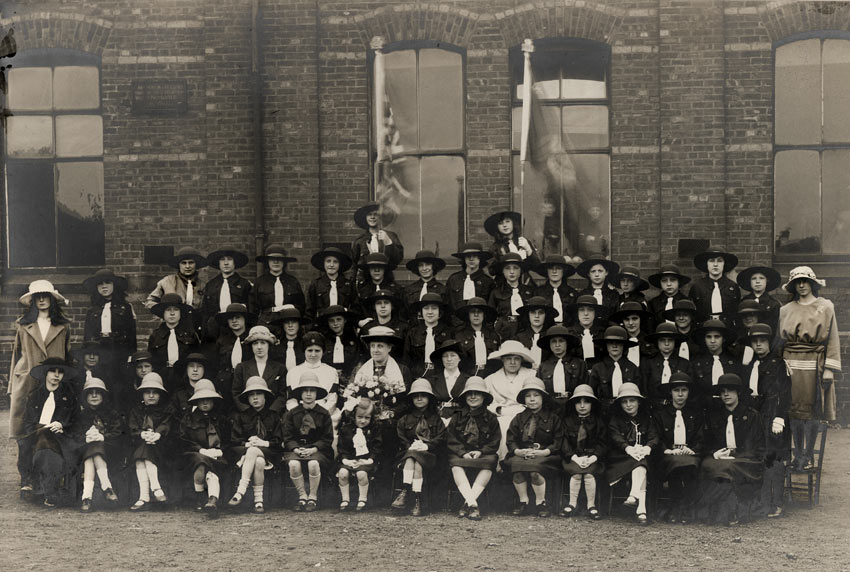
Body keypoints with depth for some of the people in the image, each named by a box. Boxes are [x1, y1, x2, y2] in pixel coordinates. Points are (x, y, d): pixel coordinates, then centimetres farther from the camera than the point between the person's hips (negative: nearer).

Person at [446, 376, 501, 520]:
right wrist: (463, 452, -13)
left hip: (483, 454, 0)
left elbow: (495, 441, 5)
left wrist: (481, 451, -13)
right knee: (456, 465, -34)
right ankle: (473, 504, -45)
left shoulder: (490, 418, 11)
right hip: (461, 454, 0)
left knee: (490, 461, -35)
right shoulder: (457, 417, 11)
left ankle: (467, 503, -40)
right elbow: (451, 440, 4)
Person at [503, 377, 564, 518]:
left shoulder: (553, 418, 9)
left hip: (544, 455, -2)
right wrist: (518, 451, -11)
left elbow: (558, 442, 3)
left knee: (535, 469, -35)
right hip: (521, 455, 3)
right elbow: (510, 440, 11)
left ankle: (540, 503, -14)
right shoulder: (518, 418, 16)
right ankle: (523, 501, -16)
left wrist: (544, 452, -14)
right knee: (516, 465, -32)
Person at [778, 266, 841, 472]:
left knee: (812, 410, -1)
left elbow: (832, 340, 2)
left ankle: (808, 455, 8)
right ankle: (799, 454, 11)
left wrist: (829, 369, -6)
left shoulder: (825, 307, 5)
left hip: (814, 366, -2)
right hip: (791, 366, 2)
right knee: (794, 410, 2)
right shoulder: (786, 310, 11)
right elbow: (780, 340, 14)